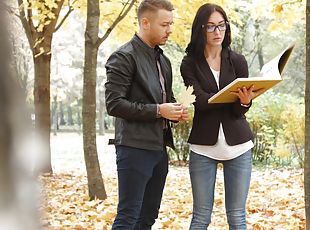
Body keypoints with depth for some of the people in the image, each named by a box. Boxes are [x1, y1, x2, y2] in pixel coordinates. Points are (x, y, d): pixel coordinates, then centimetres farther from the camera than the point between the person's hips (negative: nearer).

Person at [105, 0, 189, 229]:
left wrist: (176, 111, 4)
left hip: (159, 148, 8)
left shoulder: (163, 60, 17)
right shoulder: (124, 57, -9)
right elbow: (114, 104, -16)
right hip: (135, 147, -8)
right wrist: (158, 110, -19)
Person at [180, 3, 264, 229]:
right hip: (204, 145, -1)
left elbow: (240, 110, -3)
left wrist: (245, 101, -27)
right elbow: (200, 101, -15)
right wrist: (235, 96, -30)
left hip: (238, 145, 1)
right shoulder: (190, 64, 0)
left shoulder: (238, 61, 5)